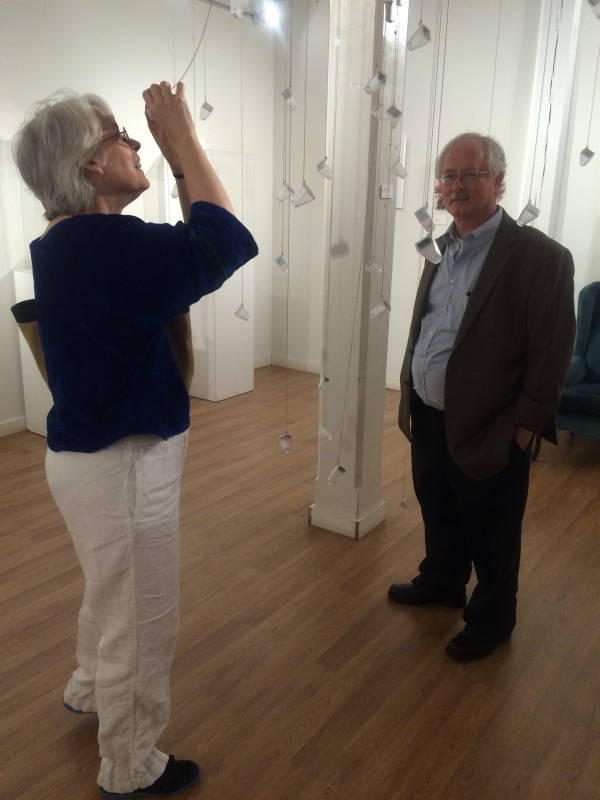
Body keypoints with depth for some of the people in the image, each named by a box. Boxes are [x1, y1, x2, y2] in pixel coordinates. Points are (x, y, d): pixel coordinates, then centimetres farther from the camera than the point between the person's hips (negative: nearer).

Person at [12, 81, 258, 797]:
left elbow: (188, 250, 11)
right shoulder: (103, 245, -26)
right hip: (121, 465, -10)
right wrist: (184, 139, -17)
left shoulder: (72, 242, 5)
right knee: (141, 621, 11)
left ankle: (89, 688, 59)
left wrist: (177, 163, 4)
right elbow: (226, 243, -27)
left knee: (112, 592, 32)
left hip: (97, 452, 10)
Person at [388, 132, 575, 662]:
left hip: (487, 429, -7)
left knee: (490, 536, 12)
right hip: (429, 419, 7)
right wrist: (409, 392, 14)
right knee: (438, 514, 25)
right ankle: (442, 582, 49)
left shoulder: (538, 255, -16)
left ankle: (492, 619, 34)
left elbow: (551, 351, -16)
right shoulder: (441, 249, 8)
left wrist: (526, 426, -15)